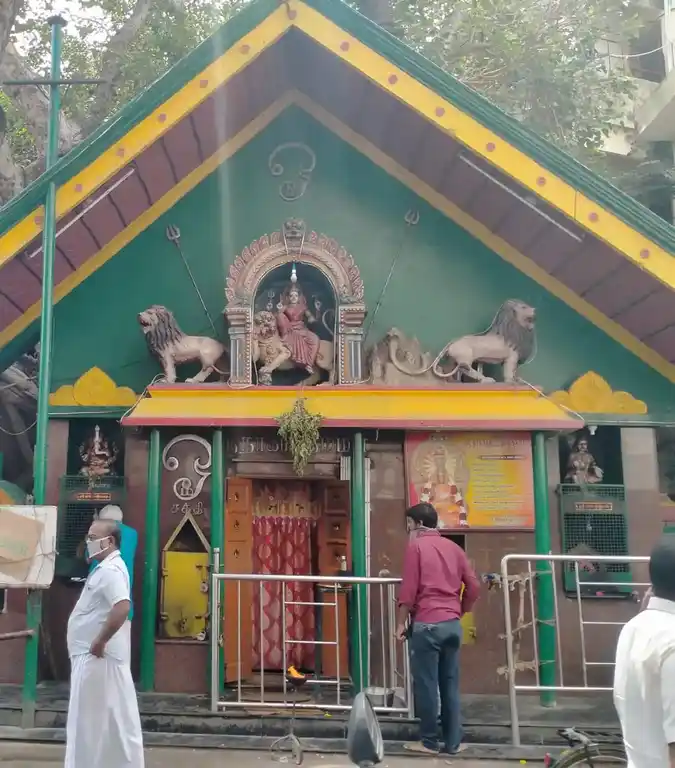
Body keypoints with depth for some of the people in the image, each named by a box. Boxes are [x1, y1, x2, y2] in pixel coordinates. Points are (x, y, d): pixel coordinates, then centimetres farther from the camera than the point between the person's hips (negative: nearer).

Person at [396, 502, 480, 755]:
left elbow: (409, 588, -9)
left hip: (426, 624, -5)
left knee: (426, 684, 2)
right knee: (450, 684, 10)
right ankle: (453, 742, 14)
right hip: (452, 624, 6)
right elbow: (473, 586, 10)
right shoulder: (454, 547, 12)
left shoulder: (416, 546, -3)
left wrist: (401, 622, -2)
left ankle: (429, 742, 8)